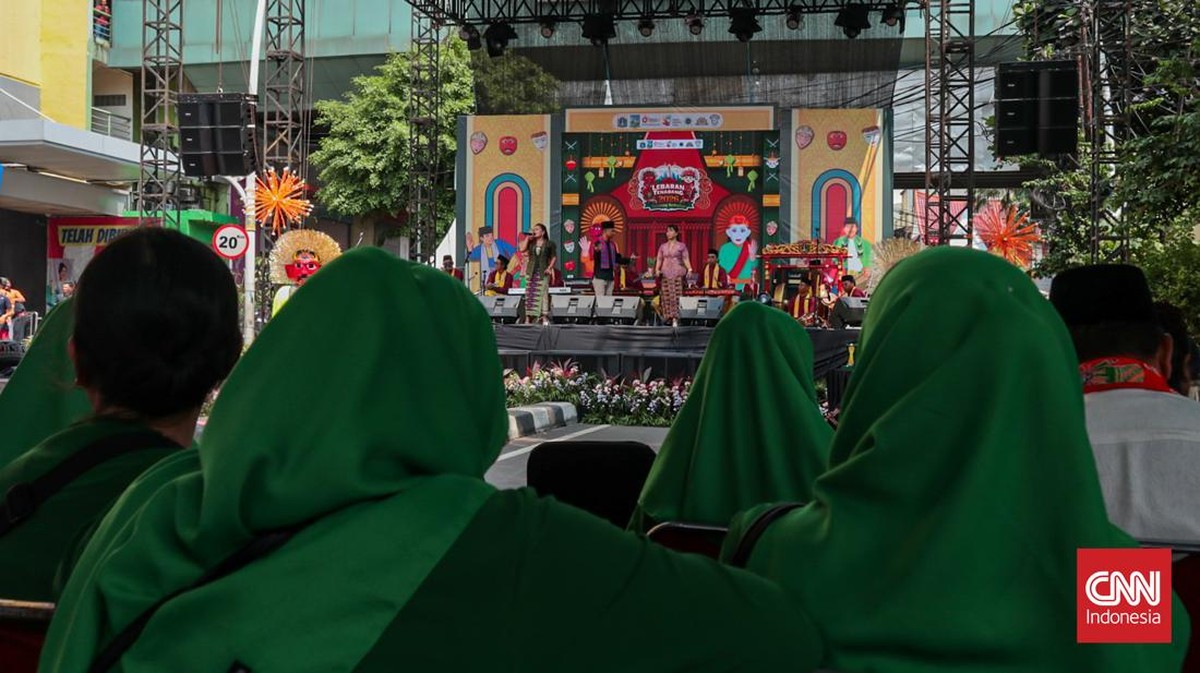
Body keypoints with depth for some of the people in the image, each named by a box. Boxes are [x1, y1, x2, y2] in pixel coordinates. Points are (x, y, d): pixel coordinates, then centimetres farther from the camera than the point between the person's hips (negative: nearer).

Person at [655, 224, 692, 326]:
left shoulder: (681, 246, 7)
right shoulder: (662, 247, 16)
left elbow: (686, 259, 0)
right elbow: (659, 259, 11)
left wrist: (689, 269, -16)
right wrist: (657, 270, -5)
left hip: (677, 273, -3)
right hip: (665, 274, 3)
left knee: (676, 295, -11)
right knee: (666, 296, -3)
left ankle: (675, 319, -14)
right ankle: (668, 318, -1)